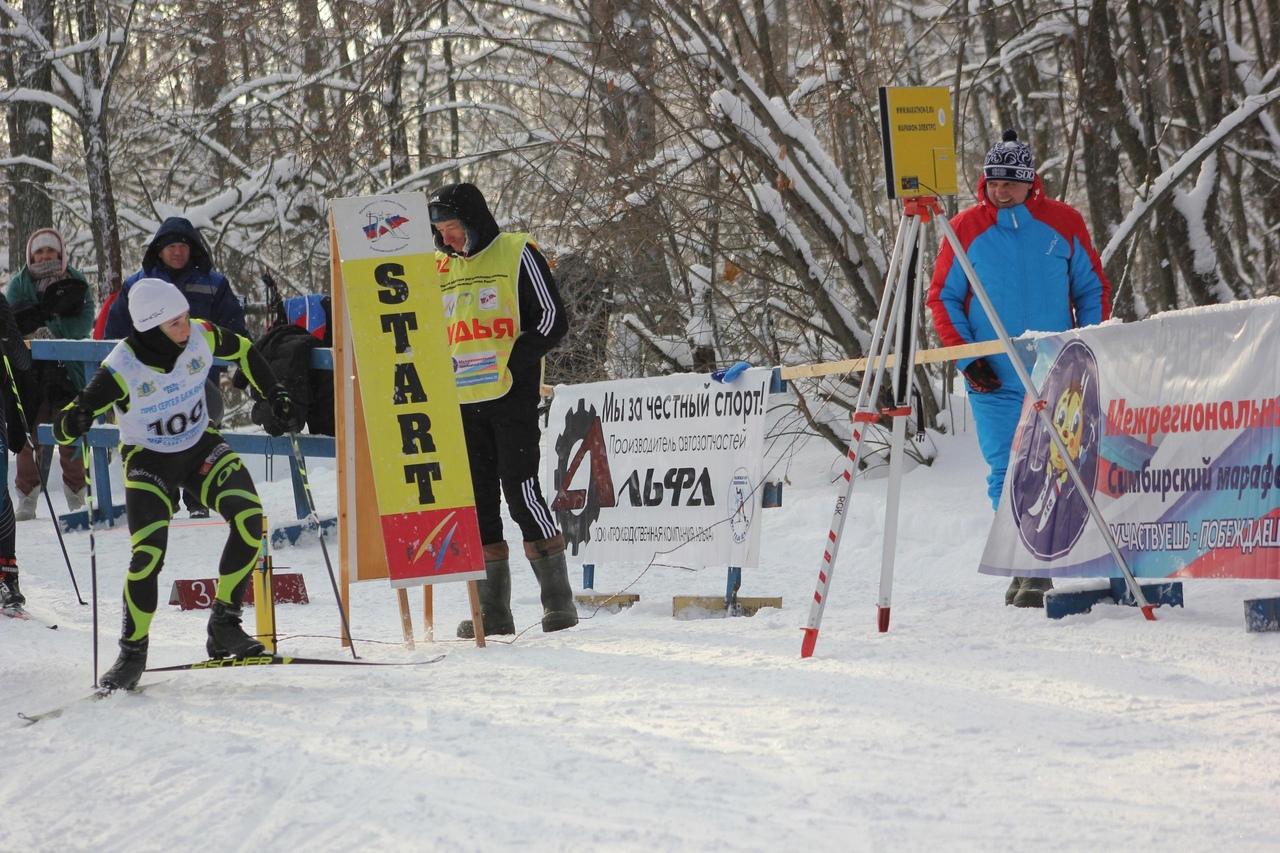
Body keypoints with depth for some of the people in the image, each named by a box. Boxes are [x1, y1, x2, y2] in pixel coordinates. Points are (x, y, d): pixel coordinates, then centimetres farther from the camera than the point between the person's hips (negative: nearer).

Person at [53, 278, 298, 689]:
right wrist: (73, 423, -46)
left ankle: (224, 625, -8)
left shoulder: (201, 336, -16)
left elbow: (243, 351, 7)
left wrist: (276, 395, 5)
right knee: (148, 553, -19)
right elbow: (64, 426, -23)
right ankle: (133, 652, 1)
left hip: (201, 447, 4)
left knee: (250, 518, -19)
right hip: (148, 459, -4)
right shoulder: (121, 369, -26)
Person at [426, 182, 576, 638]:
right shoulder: (440, 268, 16)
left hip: (512, 395, -6)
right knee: (477, 502, 5)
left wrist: (511, 362, -16)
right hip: (461, 400, 6)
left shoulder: (516, 253, -1)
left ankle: (559, 601, -3)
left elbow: (553, 318, -5)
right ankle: (492, 611, 10)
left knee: (520, 489, -11)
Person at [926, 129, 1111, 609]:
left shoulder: (1063, 223, 3)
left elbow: (1093, 288, 11)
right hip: (994, 379, 0)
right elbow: (942, 298, 6)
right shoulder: (966, 229, 1)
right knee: (1006, 474, -1)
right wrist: (967, 360, -3)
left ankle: (1039, 571, -1)